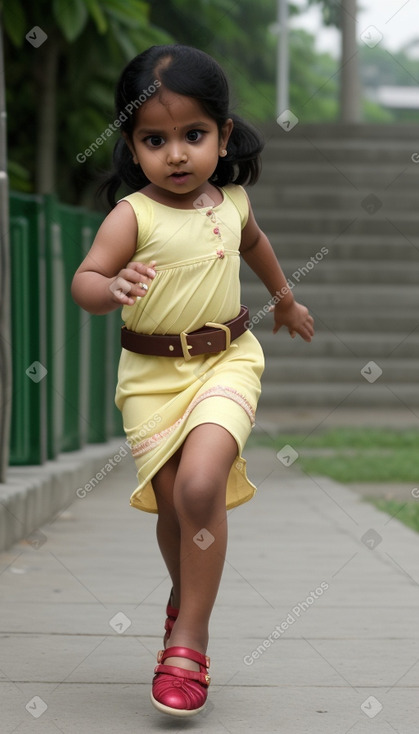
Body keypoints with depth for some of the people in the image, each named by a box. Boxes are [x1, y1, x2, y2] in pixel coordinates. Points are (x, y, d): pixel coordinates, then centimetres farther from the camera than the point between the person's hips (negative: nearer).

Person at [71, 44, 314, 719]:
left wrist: (285, 298, 39)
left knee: (200, 487, -20)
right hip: (151, 373, -1)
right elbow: (83, 281, -22)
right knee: (171, 505, 9)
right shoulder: (133, 216, -13)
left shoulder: (231, 201, 0)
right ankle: (186, 593, 42)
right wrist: (113, 288, -45)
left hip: (225, 360, 1)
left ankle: (190, 636, -7)